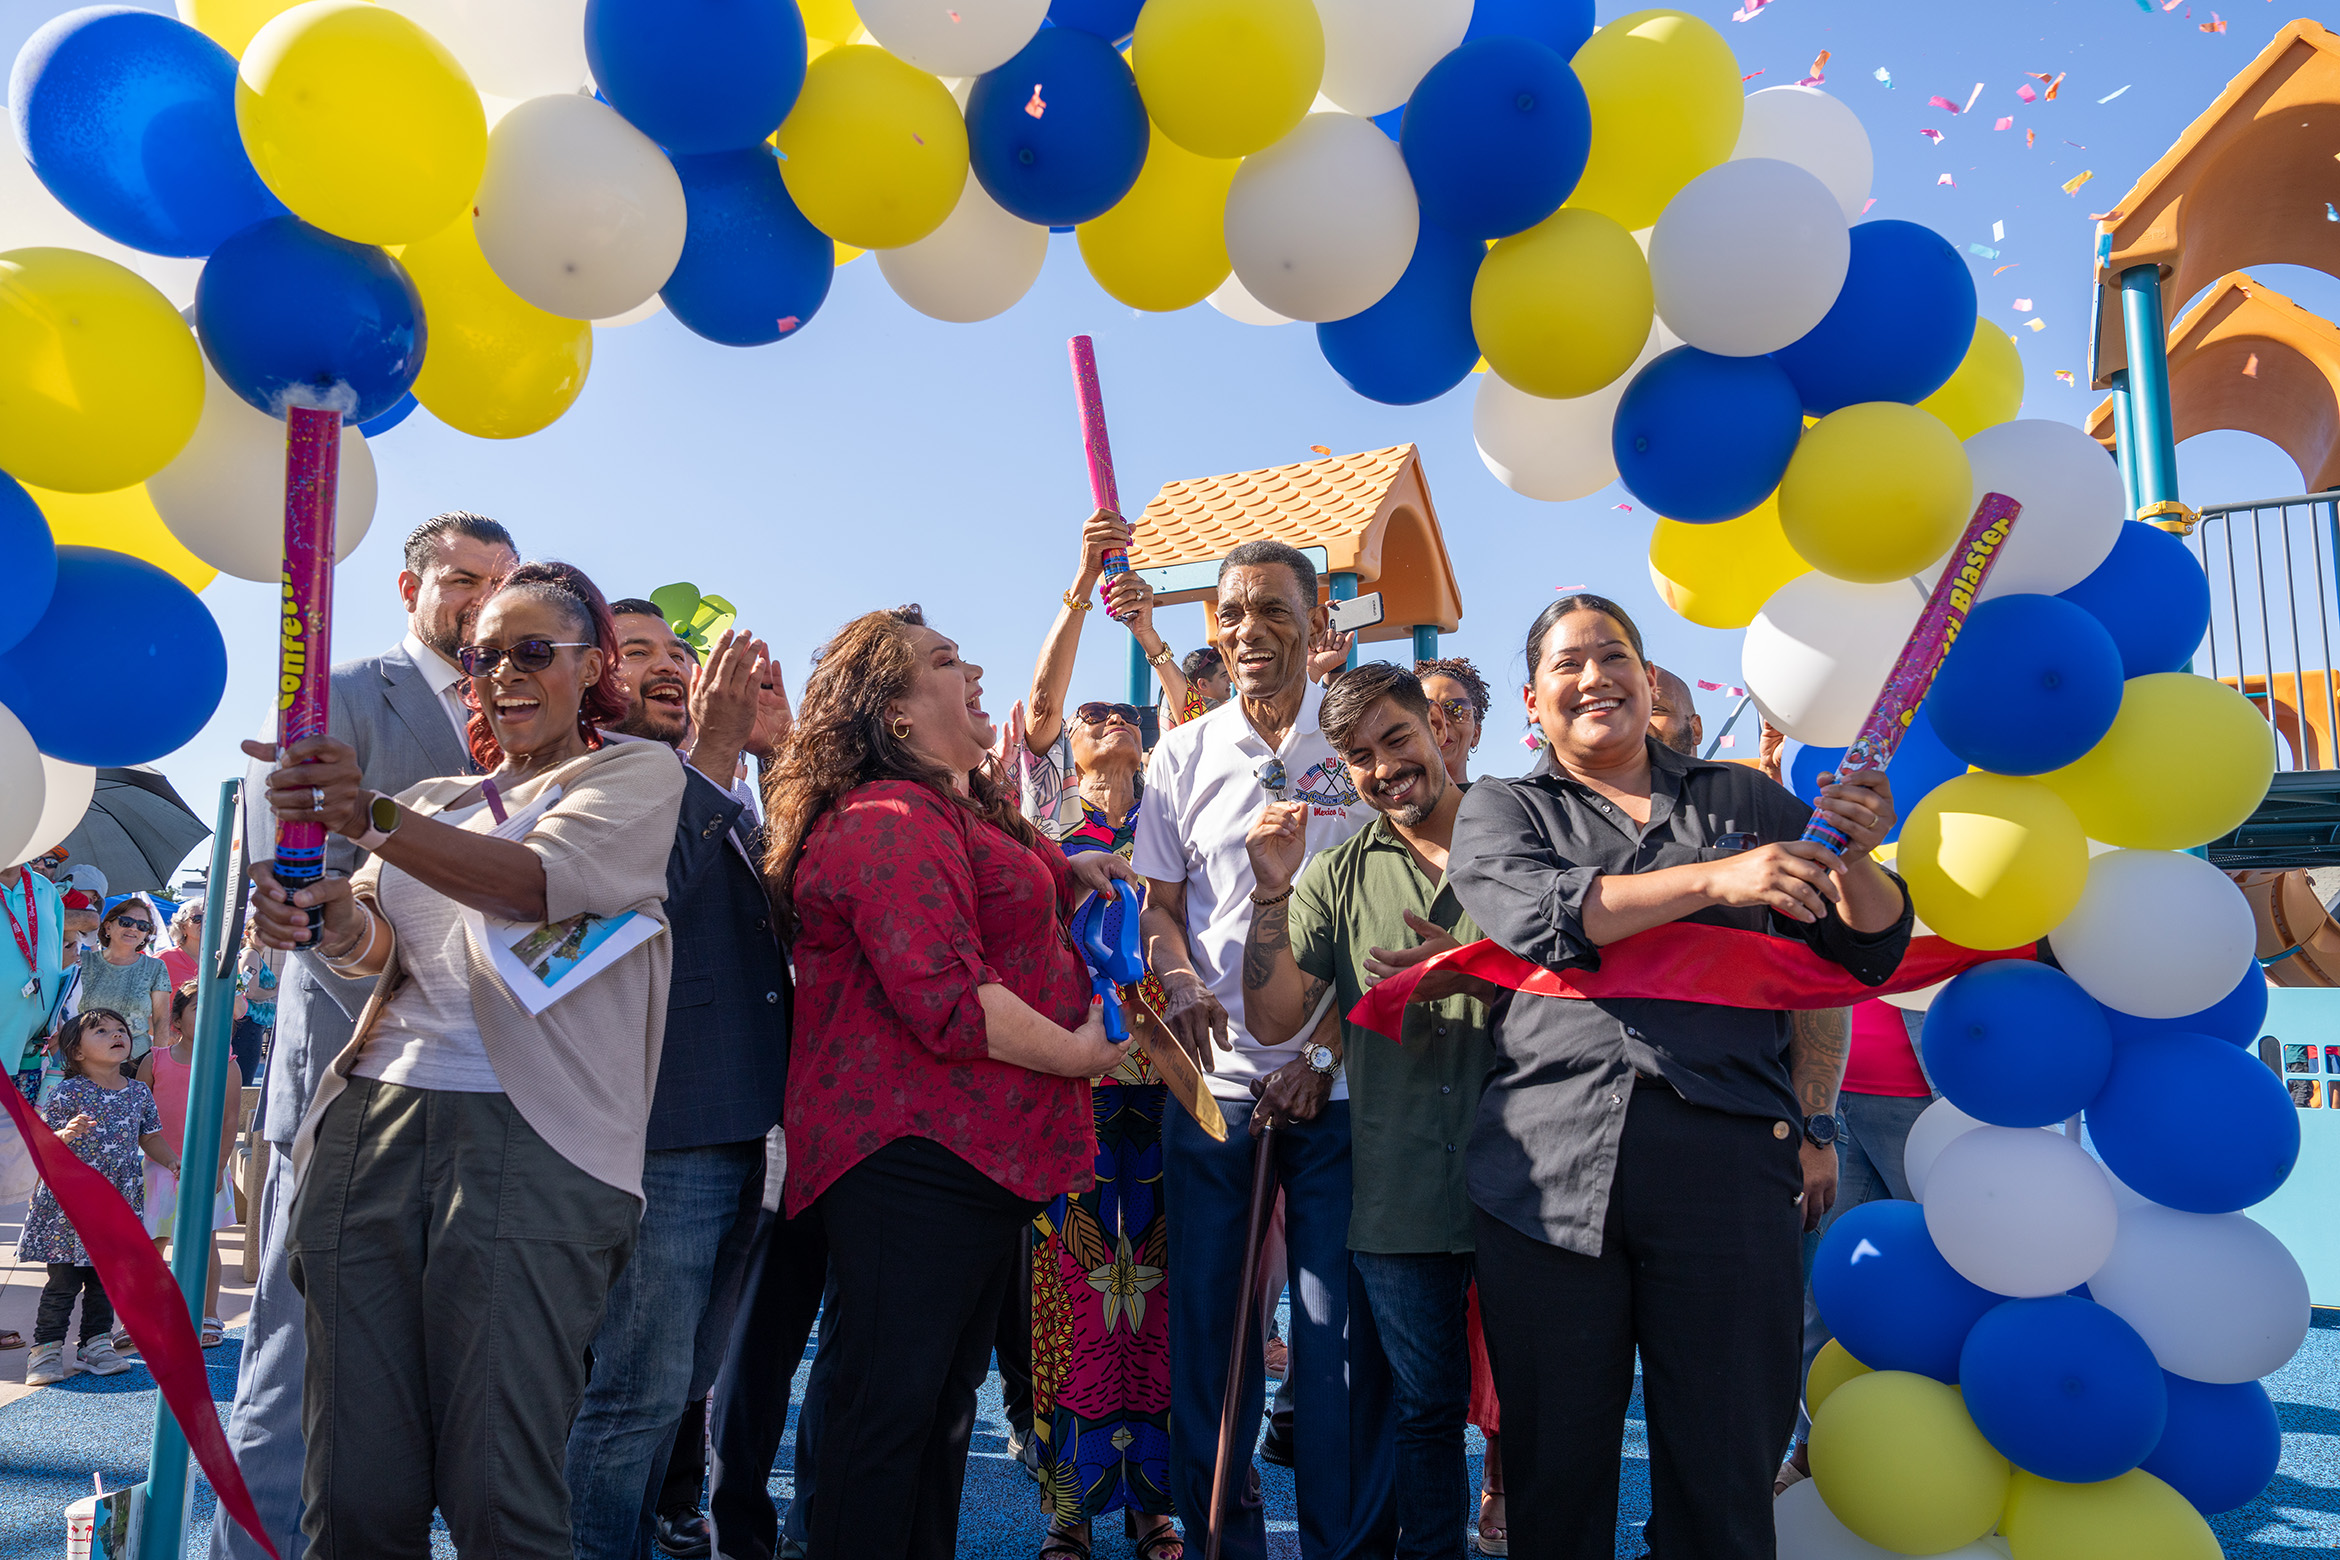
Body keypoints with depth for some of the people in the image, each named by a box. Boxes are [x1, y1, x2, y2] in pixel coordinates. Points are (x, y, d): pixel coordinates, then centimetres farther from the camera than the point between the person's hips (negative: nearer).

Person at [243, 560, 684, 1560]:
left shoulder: (638, 773, 8)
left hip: (526, 1138, -5)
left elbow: (538, 878, -11)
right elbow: (377, 946, 10)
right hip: (372, 1120, 5)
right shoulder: (434, 804, 26)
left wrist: (371, 818, -26)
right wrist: (335, 920, -14)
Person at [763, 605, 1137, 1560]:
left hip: (980, 1150, 11)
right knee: (889, 1405, -4)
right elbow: (945, 997, -25)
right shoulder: (891, 819, -16)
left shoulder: (968, 812, 18)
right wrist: (1076, 1054, -13)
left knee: (946, 1399, 18)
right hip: (916, 1150, -11)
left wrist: (1066, 878, 18)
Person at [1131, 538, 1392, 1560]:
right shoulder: (1182, 755, 10)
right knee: (1207, 1318, 6)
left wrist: (1323, 1054, -8)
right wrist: (1180, 982, -9)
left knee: (1345, 1328, -1)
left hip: (1338, 1082, -2)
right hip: (1216, 1078, 2)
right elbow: (1160, 905, 13)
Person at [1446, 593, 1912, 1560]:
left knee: (1725, 1475, 4)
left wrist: (1852, 860, -6)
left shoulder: (1746, 801, 17)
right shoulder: (1498, 812, 13)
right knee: (1555, 1469, 8)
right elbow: (1537, 912, -9)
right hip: (1548, 1166, 0)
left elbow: (1867, 955, 15)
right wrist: (1713, 878, -17)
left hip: (1723, 1160, 1)